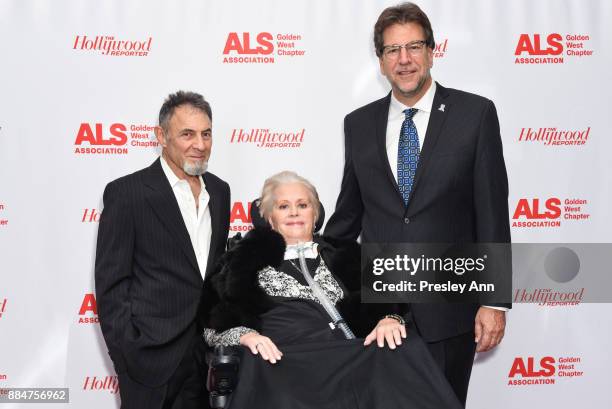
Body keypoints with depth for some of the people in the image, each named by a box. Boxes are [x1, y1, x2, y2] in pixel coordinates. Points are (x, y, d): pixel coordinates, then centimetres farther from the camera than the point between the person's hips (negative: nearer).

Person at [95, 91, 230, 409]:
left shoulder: (219, 190, 9)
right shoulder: (126, 193, -9)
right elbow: (111, 283, -9)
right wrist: (126, 355, -12)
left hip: (209, 351, 5)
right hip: (151, 356, -5)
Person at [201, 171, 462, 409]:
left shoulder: (343, 258, 26)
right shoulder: (249, 260, 20)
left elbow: (378, 304, 15)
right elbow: (215, 326, 12)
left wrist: (389, 319, -9)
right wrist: (246, 336, -11)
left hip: (344, 355, 3)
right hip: (281, 360, -2)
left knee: (405, 350, -29)